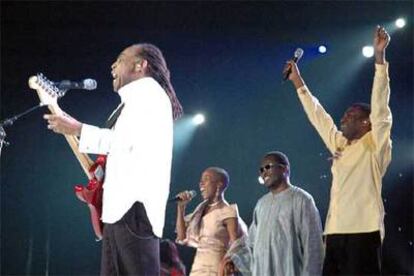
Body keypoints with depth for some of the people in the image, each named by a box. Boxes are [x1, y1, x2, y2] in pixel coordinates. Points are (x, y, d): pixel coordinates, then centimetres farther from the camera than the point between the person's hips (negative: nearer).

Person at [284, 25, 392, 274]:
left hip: (363, 230, -7)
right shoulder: (339, 144, 20)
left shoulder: (375, 145, 3)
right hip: (335, 231, 7)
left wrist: (380, 56, -12)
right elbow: (318, 116, 30)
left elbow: (380, 106, -6)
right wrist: (298, 82, 35)